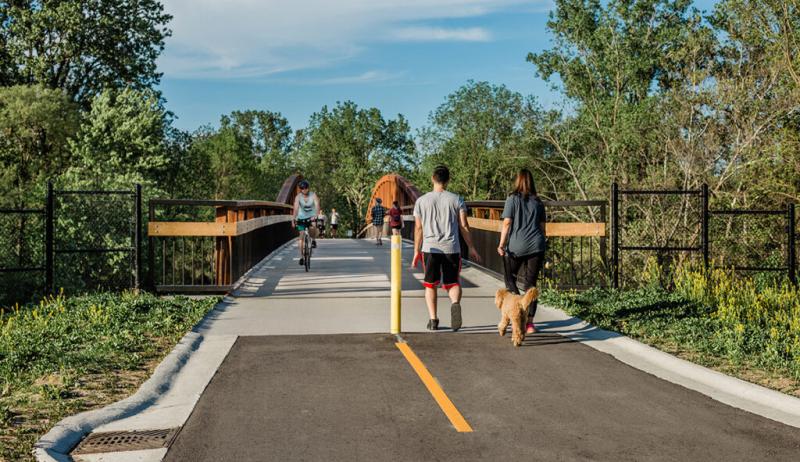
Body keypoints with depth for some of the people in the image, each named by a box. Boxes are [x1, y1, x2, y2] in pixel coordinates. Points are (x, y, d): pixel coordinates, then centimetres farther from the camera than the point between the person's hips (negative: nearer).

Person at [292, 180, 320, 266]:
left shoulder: (313, 195, -14)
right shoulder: (298, 197, -13)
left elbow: (317, 205, -27)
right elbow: (296, 208, -25)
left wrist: (315, 216, -45)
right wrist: (293, 219, -39)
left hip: (311, 217, -1)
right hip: (301, 218, 1)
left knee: (312, 228, -33)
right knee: (301, 235, -8)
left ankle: (313, 240, -1)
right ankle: (301, 257, -2)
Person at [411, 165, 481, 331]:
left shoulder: (422, 201, 3)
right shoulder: (456, 200, 2)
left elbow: (418, 228, 4)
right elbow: (464, 226, 1)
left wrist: (416, 251, 11)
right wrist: (471, 248, 8)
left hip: (430, 248, 0)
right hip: (451, 248, 0)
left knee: (430, 285, 13)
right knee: (453, 283, 10)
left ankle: (433, 320, 9)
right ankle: (455, 303, -20)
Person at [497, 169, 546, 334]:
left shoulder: (513, 199, -2)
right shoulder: (538, 201, 9)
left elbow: (507, 223, -8)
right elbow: (542, 226, 11)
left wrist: (502, 244, -5)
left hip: (516, 246, -3)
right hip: (536, 246, 3)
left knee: (510, 280, 14)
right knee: (531, 284, 7)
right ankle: (529, 322, 7)